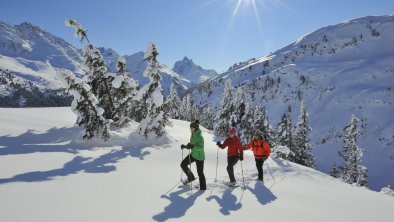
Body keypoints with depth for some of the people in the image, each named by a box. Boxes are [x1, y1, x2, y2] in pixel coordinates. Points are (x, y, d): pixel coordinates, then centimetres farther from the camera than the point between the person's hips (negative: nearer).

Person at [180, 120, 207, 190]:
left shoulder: (199, 136, -23)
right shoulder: (193, 135, 3)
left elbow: (201, 147, -29)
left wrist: (193, 147, -41)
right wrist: (185, 146, 3)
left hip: (199, 156, -8)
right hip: (193, 154, 8)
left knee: (200, 172, 2)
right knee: (183, 164, 6)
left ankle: (203, 188, 19)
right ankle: (190, 177, 25)